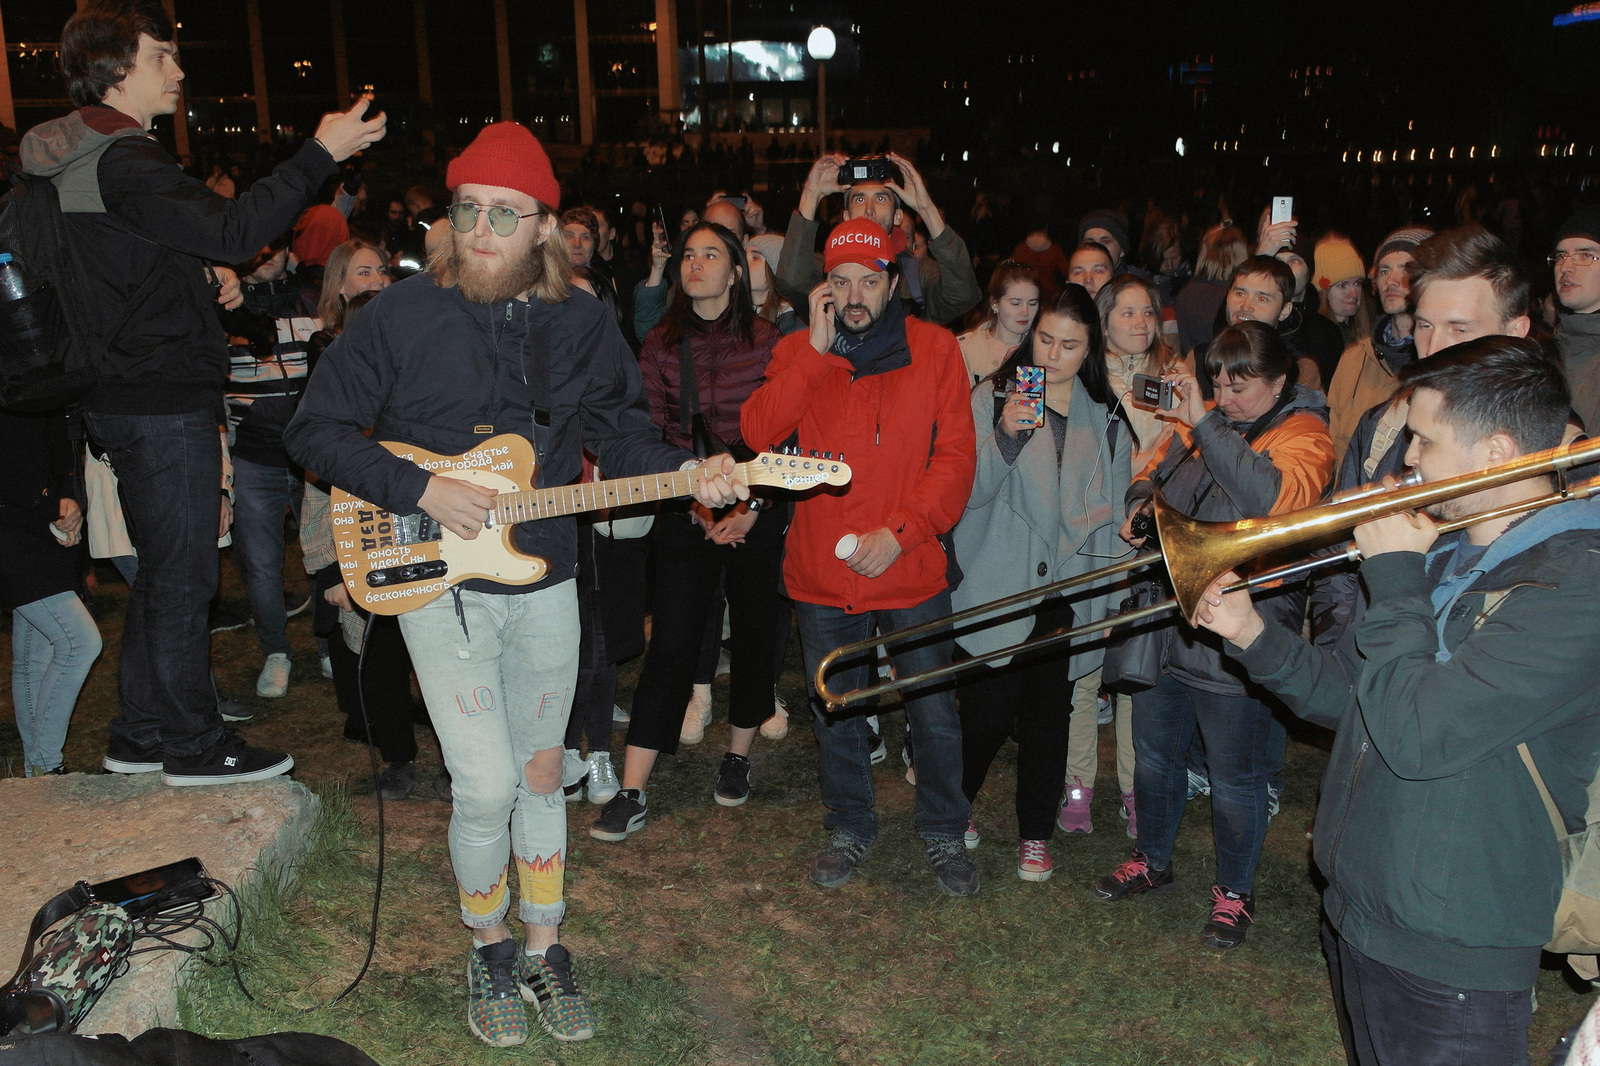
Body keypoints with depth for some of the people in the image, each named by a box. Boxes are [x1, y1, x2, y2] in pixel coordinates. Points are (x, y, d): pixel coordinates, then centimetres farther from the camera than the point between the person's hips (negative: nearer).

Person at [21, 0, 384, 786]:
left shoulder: (63, 157, 14)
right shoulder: (121, 158, -18)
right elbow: (232, 232, -28)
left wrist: (201, 292, 20)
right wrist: (320, 155, -26)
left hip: (120, 392, 10)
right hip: (163, 402, -10)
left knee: (161, 567, 18)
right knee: (184, 574, 0)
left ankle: (139, 734, 27)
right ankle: (194, 746, 11)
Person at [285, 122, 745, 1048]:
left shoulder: (584, 323, 1)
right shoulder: (401, 316, -9)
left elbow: (623, 431, 9)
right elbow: (315, 430, -5)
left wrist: (688, 472, -11)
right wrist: (419, 489, -17)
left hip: (545, 583, 3)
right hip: (436, 583, -3)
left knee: (542, 775, 13)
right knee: (487, 786, -7)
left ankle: (544, 948, 32)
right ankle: (489, 947, 21)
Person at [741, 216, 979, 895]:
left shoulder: (934, 349, -3)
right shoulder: (798, 352, 2)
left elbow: (955, 458, -8)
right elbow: (757, 431, -14)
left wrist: (899, 532, -18)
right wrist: (817, 351, -18)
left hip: (911, 573, -2)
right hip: (821, 576, 2)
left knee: (933, 713, 9)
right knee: (835, 714, 17)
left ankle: (943, 833, 32)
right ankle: (849, 829, 38)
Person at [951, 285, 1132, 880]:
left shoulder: (1106, 418, 7)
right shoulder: (994, 396, -3)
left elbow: (1115, 513, 14)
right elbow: (971, 491, -10)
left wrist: (1113, 594, 6)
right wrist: (1005, 435, -26)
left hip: (1068, 590, 3)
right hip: (997, 587, -3)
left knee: (1049, 713, 8)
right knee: (989, 708, -1)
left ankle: (1036, 833, 25)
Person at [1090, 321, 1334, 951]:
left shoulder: (1303, 434, -9)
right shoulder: (1203, 425, 9)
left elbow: (1274, 496, -30)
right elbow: (1154, 474, 24)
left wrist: (1204, 424, -30)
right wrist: (1140, 503, 0)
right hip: (1168, 621, 7)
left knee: (1234, 777, 6)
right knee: (1154, 755, 19)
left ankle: (1235, 892, 27)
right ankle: (1152, 861, 40)